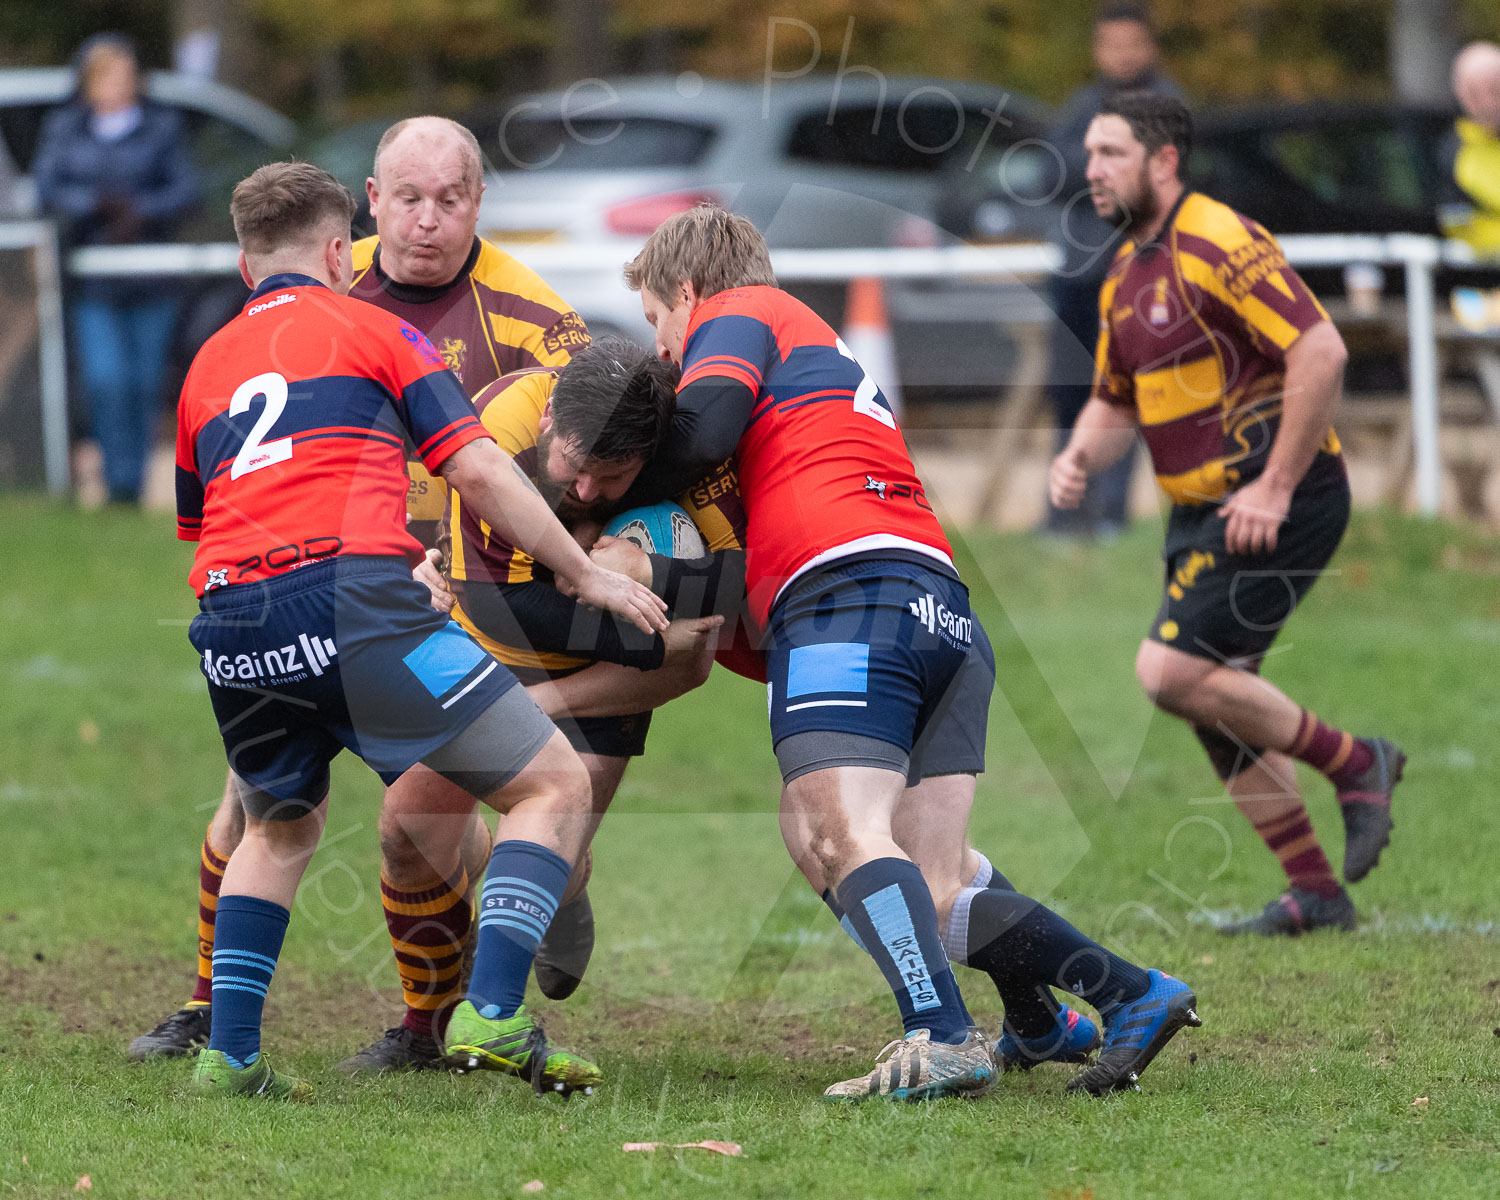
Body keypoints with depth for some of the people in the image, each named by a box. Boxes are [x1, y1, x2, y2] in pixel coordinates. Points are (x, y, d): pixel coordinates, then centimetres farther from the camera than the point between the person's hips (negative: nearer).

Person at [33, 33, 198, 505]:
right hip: (93, 283, 0)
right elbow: (47, 190, -1)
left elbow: (185, 190, -1)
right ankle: (119, 480, -10)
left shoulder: (162, 126, 7)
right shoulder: (64, 129, 9)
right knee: (106, 381, -12)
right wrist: (97, 204, -17)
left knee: (145, 384, 3)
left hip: (150, 281, 0)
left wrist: (140, 212, -17)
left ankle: (140, 478, 13)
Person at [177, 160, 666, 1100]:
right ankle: (493, 1014, -13)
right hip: (351, 592, -5)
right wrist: (587, 574, 12)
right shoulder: (371, 328, 14)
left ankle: (230, 1053, 18)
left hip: (228, 622, 6)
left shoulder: (204, 368, 27)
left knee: (279, 829, 31)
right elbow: (478, 470, 4)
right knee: (553, 786, 3)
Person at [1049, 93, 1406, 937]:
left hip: (1275, 506, -9)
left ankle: (1356, 764, 0)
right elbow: (1116, 400, 25)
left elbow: (1320, 351, -24)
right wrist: (1080, 457, 1)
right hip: (1201, 514, 9)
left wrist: (1274, 488, -23)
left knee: (1172, 672, -16)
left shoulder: (1217, 243, -16)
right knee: (1219, 710, 7)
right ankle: (1315, 892, 15)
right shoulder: (1127, 275, 13)